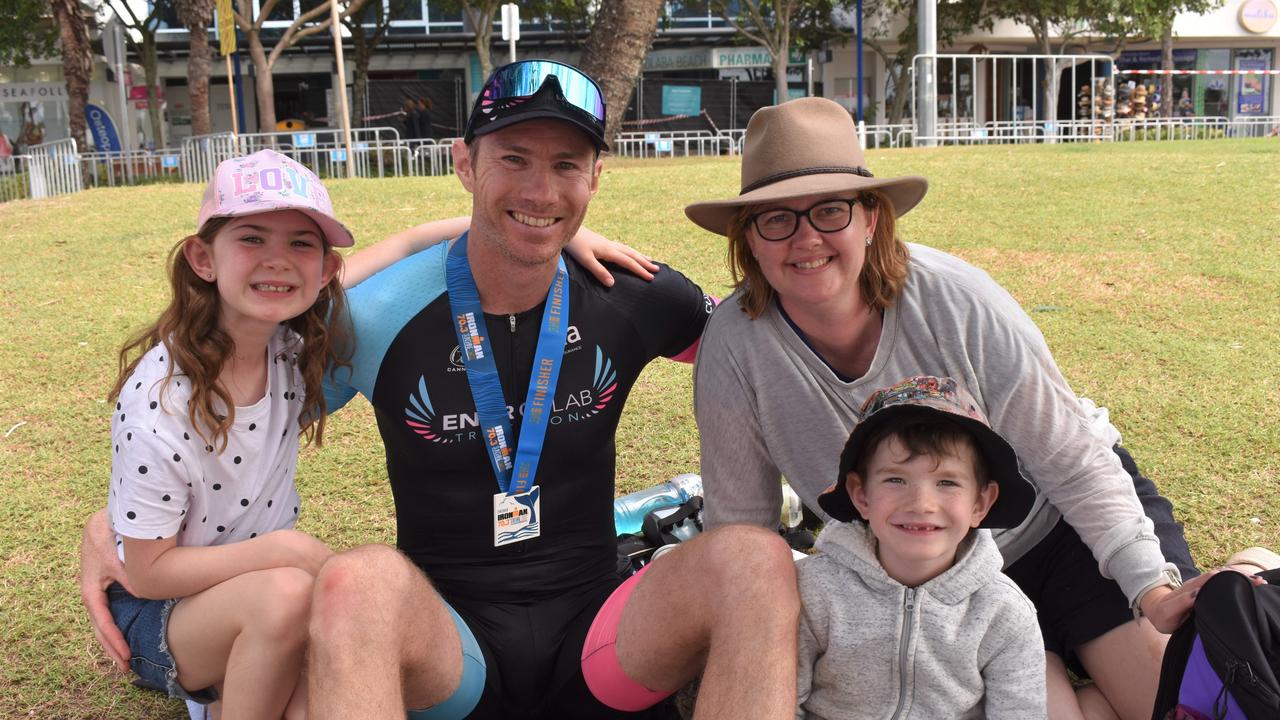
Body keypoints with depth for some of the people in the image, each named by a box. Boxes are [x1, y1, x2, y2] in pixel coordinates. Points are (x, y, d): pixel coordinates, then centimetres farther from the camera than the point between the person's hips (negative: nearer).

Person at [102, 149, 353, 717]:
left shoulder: (296, 345, -10)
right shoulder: (158, 405, -25)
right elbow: (148, 571, -17)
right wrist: (285, 549, -26)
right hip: (157, 616, -4)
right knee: (287, 595, -34)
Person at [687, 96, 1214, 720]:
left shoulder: (958, 303, -24)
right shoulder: (736, 346, -21)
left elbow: (1074, 462, -14)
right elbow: (739, 522, -7)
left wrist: (1152, 586, -18)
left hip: (1065, 525, -1)